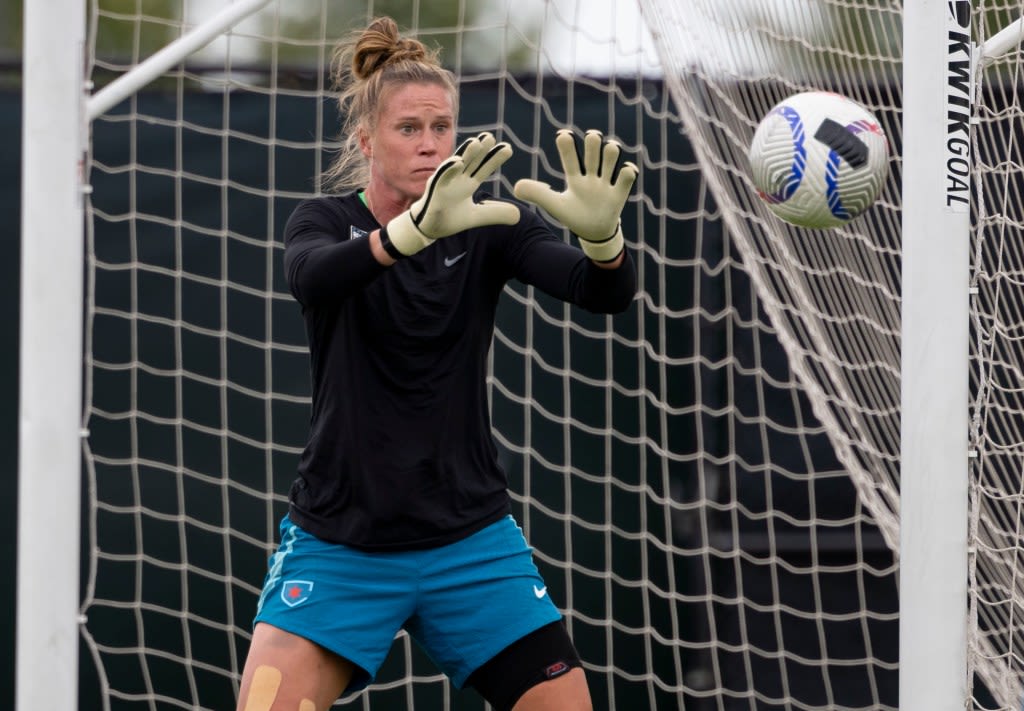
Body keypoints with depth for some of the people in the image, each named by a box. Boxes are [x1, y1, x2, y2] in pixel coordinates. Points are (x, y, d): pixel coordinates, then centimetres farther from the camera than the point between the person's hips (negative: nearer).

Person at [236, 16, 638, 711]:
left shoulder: (489, 225, 0)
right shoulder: (325, 221, -3)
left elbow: (607, 294, -16)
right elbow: (313, 278, -29)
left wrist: (601, 234, -41)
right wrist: (418, 229, -49)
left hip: (470, 541, 2)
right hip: (339, 543, -1)